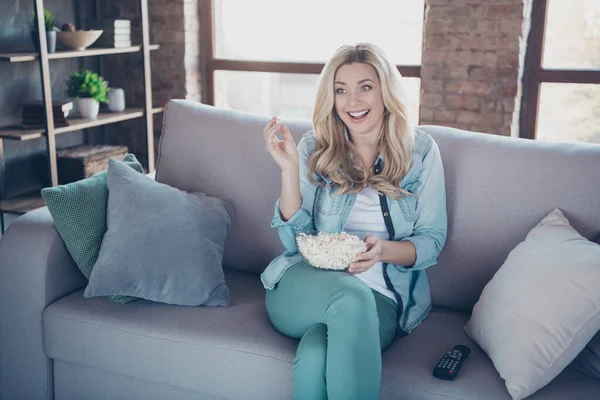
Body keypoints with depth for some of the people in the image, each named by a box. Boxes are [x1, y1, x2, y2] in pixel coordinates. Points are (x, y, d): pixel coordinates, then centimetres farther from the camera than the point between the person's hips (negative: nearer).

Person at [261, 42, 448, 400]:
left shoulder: (421, 151, 3)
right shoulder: (314, 149, 4)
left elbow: (432, 242, 3)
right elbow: (296, 241, -1)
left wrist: (384, 250, -19)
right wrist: (289, 168, -14)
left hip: (382, 296, -1)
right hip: (307, 287, 1)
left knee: (317, 354, -35)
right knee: (352, 296, -37)